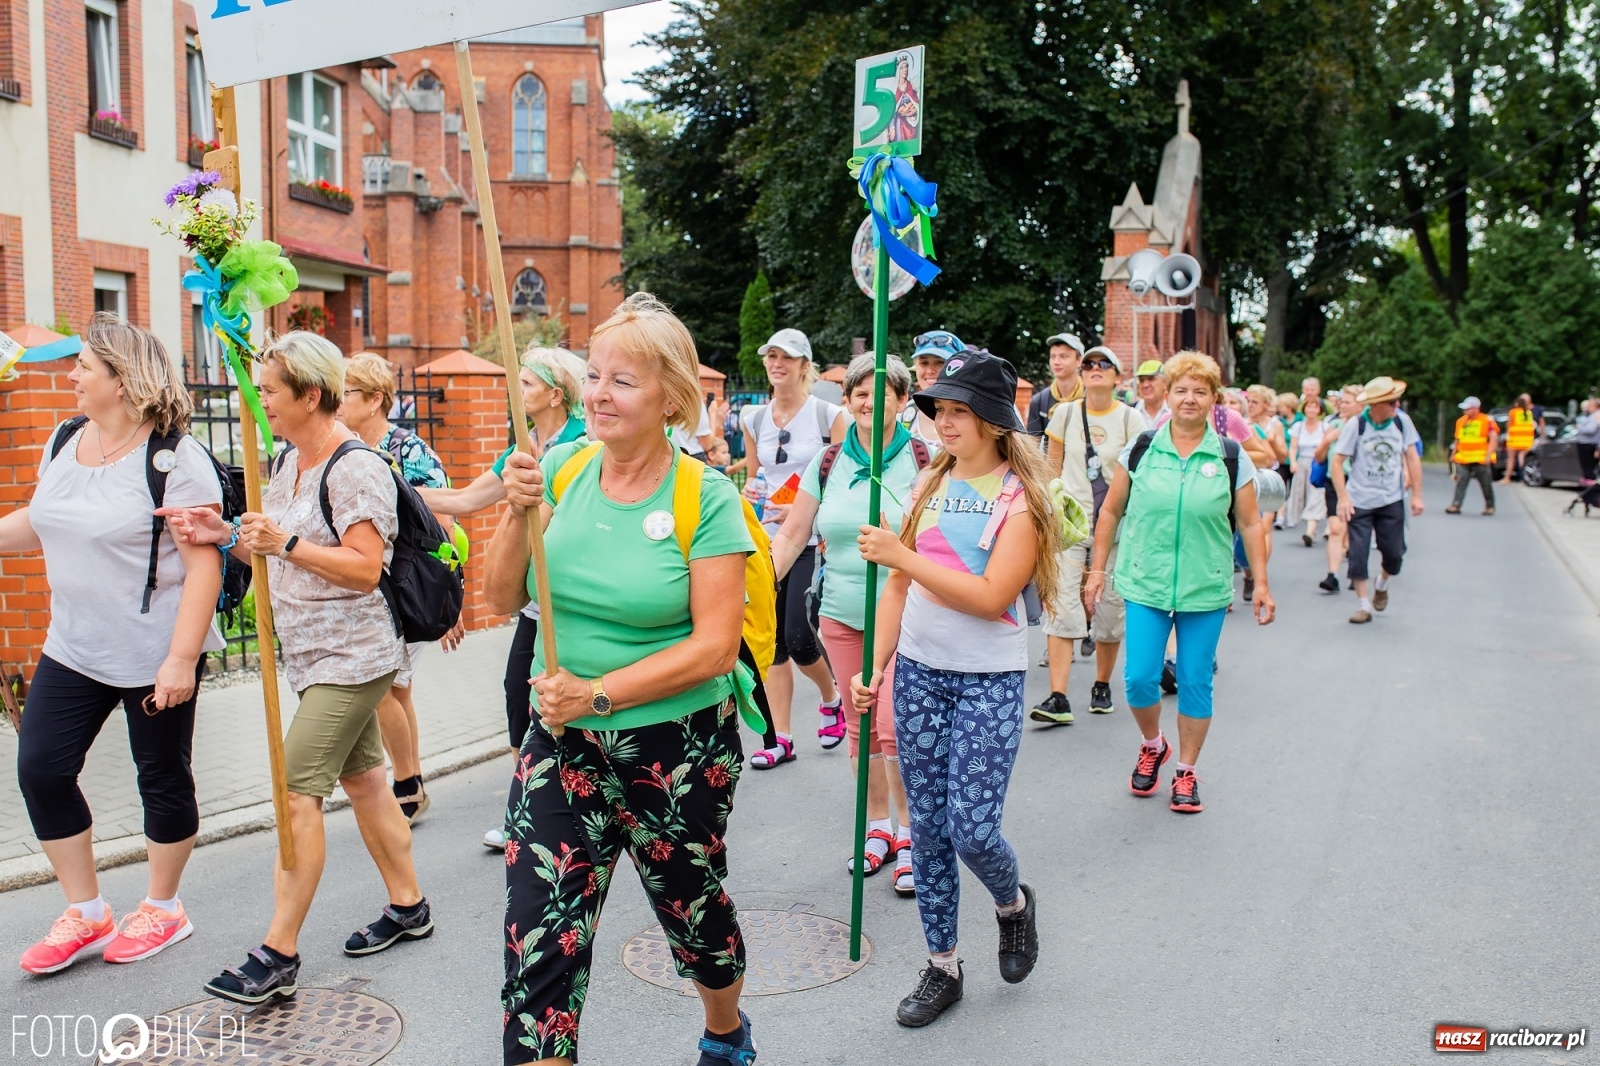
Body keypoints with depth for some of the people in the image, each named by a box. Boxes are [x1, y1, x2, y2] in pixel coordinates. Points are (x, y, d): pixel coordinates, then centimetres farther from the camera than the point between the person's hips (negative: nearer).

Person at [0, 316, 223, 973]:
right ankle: (85, 913, 24)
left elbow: (205, 562, -20)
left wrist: (182, 657, -23)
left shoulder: (174, 458, -17)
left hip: (156, 653, -7)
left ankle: (163, 907, 29)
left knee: (163, 778, 8)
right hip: (72, 649, 7)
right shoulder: (65, 441, 6)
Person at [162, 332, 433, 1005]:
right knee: (361, 777, 16)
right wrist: (230, 536, 2)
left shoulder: (356, 468, -17)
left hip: (351, 658, -10)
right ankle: (408, 907, 28)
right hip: (314, 655, 10)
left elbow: (365, 568, -23)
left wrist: (283, 543, -28)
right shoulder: (289, 461, 12)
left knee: (298, 791, -10)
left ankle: (277, 956, -3)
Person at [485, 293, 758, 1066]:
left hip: (677, 749, -2)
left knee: (691, 910, 19)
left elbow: (716, 647, -17)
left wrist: (599, 692, -21)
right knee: (539, 937, -5)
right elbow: (503, 600, 1)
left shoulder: (706, 498, -13)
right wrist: (519, 514, -16)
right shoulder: (560, 470, -1)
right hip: (563, 742, 3)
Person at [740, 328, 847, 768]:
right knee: (774, 641, 4)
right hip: (769, 542, 5)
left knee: (798, 637, -10)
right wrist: (749, 491, -2)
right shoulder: (754, 419, 9)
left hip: (814, 542, -5)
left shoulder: (829, 415, -5)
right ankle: (780, 739, 13)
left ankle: (832, 699, 21)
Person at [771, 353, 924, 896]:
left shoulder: (923, 460, -4)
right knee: (861, 727, 12)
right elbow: (792, 535, 6)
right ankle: (877, 826, 29)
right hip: (841, 615, 4)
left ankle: (908, 834, 12)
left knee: (895, 729, -8)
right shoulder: (827, 462, 5)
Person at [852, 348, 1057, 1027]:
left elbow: (992, 597, -19)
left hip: (988, 682, -4)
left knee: (972, 831, -7)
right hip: (918, 673, 5)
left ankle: (1013, 903, 28)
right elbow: (899, 589, 8)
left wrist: (901, 555, -20)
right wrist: (876, 669, 2)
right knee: (927, 829, 9)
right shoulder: (930, 487, 7)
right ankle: (941, 967, 25)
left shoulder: (1020, 495, -8)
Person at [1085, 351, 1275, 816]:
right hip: (1144, 585, 0)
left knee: (1195, 683, 6)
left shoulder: (1232, 458, 0)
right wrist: (1098, 569, 4)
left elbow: (1250, 524, 4)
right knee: (1139, 678, -2)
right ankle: (1152, 746, 28)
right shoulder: (1140, 450, 0)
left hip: (1206, 590, 0)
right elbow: (1111, 511, 6)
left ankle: (1186, 771, 23)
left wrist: (1261, 584, 2)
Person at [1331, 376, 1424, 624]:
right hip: (1359, 501, -2)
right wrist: (1343, 498, -19)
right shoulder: (1356, 424, -12)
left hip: (1392, 500, 2)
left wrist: (1416, 495, 2)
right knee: (1358, 554, -3)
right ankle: (1363, 606, 10)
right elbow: (1337, 463, -11)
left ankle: (1382, 584, 37)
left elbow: (1412, 457, 4)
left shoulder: (1402, 420, -4)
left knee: (1394, 553, 5)